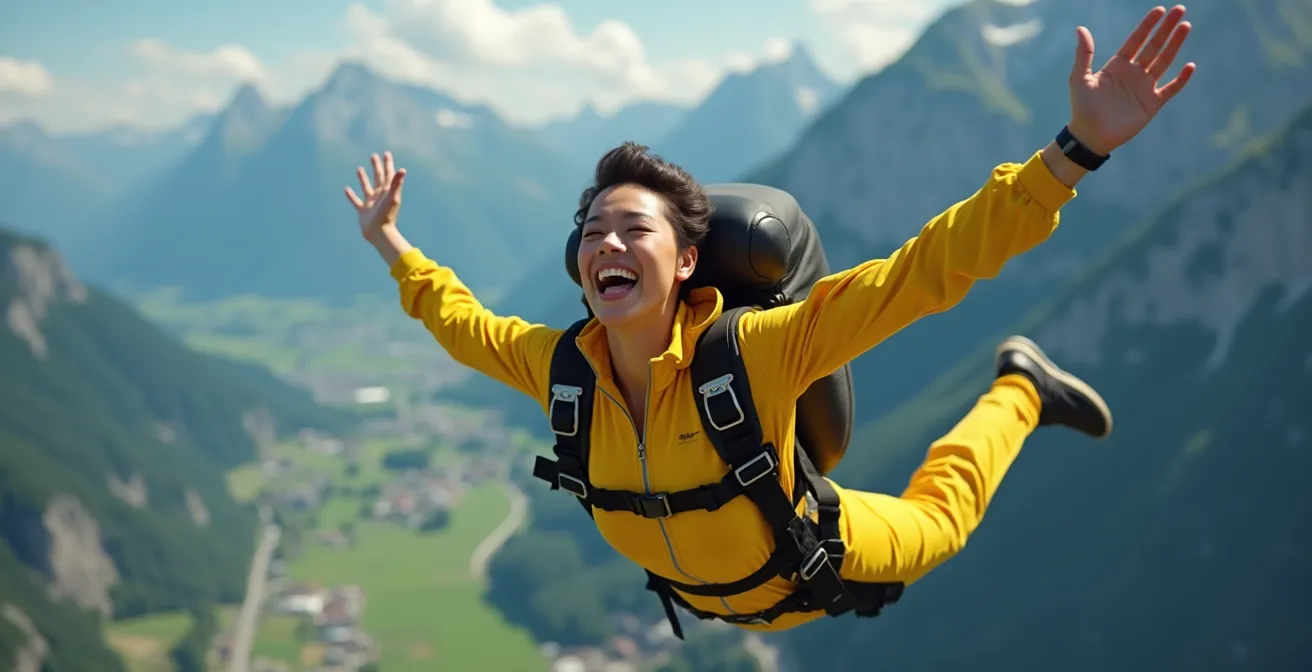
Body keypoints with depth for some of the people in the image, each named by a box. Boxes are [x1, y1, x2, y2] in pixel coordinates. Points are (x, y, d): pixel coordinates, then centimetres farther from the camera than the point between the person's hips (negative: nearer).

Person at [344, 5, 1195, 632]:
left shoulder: (753, 352, -42)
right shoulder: (558, 366, -29)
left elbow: (930, 268, -48)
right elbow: (459, 319, -5)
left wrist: (1080, 146, -57)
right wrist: (388, 239, -1)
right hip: (707, 596, 4)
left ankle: (1018, 393, 44)